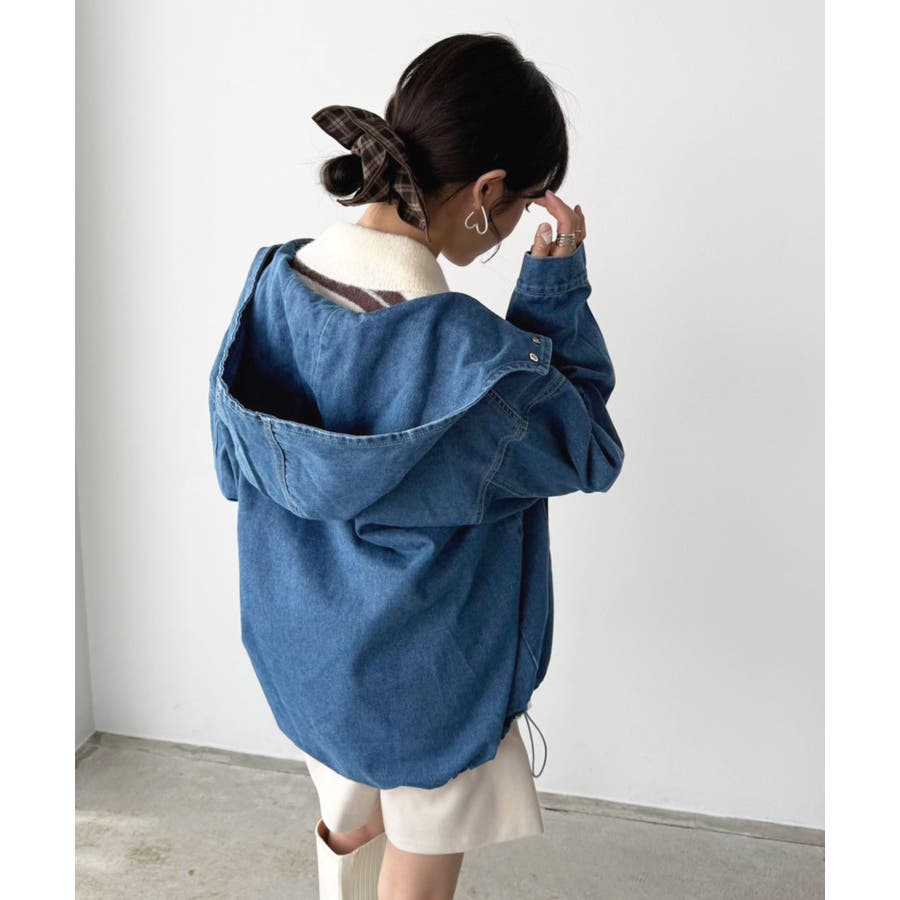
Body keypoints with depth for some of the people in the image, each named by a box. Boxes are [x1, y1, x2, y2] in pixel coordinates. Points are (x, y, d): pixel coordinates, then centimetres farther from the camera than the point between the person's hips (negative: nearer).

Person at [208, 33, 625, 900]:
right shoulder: (474, 356, -33)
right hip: (428, 675, -5)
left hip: (302, 649, 6)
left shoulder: (274, 280, -14)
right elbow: (590, 455, -13)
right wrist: (558, 285, -13)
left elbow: (237, 463, -1)